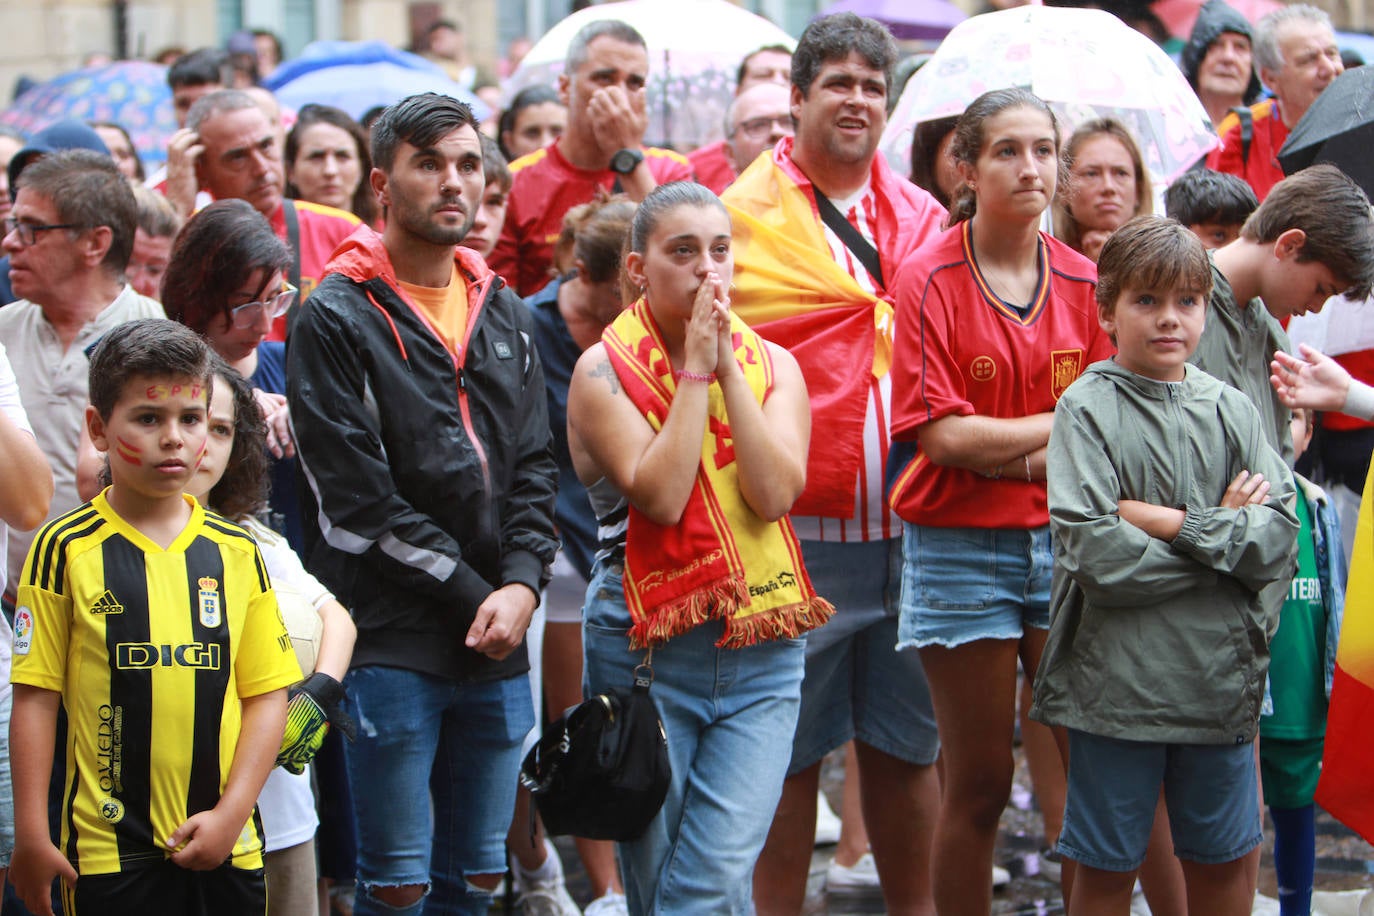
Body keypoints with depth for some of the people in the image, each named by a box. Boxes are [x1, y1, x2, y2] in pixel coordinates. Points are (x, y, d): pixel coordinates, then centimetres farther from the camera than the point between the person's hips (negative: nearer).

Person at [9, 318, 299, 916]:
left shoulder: (236, 552, 6)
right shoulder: (67, 549, -3)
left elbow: (267, 693, 6)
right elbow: (35, 696, -3)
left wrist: (232, 813, -4)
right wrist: (30, 835, -6)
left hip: (225, 845, 3)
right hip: (110, 849, -3)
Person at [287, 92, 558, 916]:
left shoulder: (505, 315, 15)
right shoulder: (336, 320, -5)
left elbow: (534, 468, 12)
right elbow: (357, 496, -10)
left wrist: (522, 584, -6)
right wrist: (473, 593, -11)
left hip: (497, 641, 6)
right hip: (391, 640, -6)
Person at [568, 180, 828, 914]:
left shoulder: (771, 364, 7)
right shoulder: (605, 371, -3)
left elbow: (775, 494, -10)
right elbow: (660, 497, -17)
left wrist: (727, 368, -10)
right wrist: (694, 371, -13)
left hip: (762, 657, 2)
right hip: (646, 652, -2)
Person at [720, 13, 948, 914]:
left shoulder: (925, 220, 12)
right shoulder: (744, 216, 0)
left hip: (908, 532, 4)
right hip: (798, 536, -4)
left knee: (908, 746, 11)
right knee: (789, 754, 4)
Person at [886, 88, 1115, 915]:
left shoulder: (1083, 283, 6)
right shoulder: (930, 280, -6)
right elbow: (943, 436, -13)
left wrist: (1007, 454, -13)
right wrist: (1064, 422, -6)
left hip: (1066, 542, 3)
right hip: (963, 552, -3)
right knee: (979, 787, 3)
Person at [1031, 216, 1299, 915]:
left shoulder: (1229, 408, 6)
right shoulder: (1086, 408, -6)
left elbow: (1279, 537, -4)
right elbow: (1096, 555, -17)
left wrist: (1174, 524, -14)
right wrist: (1224, 532, -9)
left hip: (1219, 676, 4)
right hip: (1115, 681, -4)